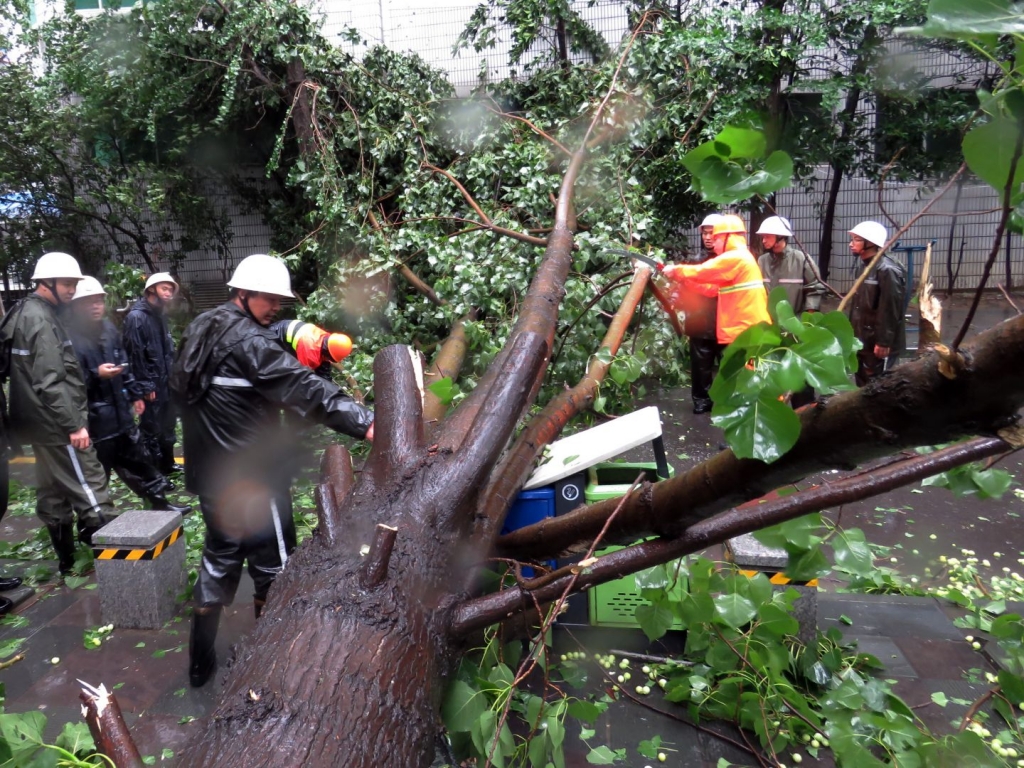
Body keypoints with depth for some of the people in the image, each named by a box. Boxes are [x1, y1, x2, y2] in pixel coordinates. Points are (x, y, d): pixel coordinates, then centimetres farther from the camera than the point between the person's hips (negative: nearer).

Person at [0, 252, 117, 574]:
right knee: (90, 488, -9)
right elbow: (51, 381, -23)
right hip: (57, 425, -11)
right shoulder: (40, 320, -16)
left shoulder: (28, 314, 16)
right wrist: (74, 424, -23)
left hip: (45, 424, 11)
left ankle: (66, 558, 25)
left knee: (54, 493, 15)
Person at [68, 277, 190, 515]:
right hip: (93, 420, -7)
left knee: (139, 461, 19)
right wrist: (95, 374, -30)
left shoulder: (109, 329, 8)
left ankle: (160, 504, 32)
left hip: (121, 414, 8)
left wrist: (135, 394, 20)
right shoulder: (70, 336, -16)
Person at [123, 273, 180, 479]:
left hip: (165, 382, 9)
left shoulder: (160, 315, 15)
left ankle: (167, 465, 33)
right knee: (151, 430, 0)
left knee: (167, 426, 19)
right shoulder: (137, 316, -13)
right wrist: (145, 386, -19)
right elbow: (135, 354, -19)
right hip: (150, 385, -9)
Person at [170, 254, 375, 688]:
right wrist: (367, 423, -42)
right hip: (253, 479, -9)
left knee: (220, 556, 21)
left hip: (210, 473, 9)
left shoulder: (200, 330, 10)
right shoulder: (248, 340, -19)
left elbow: (178, 388, 20)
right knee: (273, 568, 6)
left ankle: (200, 661, 30)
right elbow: (303, 388, -33)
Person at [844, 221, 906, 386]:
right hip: (862, 340, 9)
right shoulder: (863, 265, 11)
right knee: (862, 384, 18)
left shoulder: (887, 270, -19)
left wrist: (884, 342, -20)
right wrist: (850, 330, 19)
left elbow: (890, 310, -21)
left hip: (878, 343, -9)